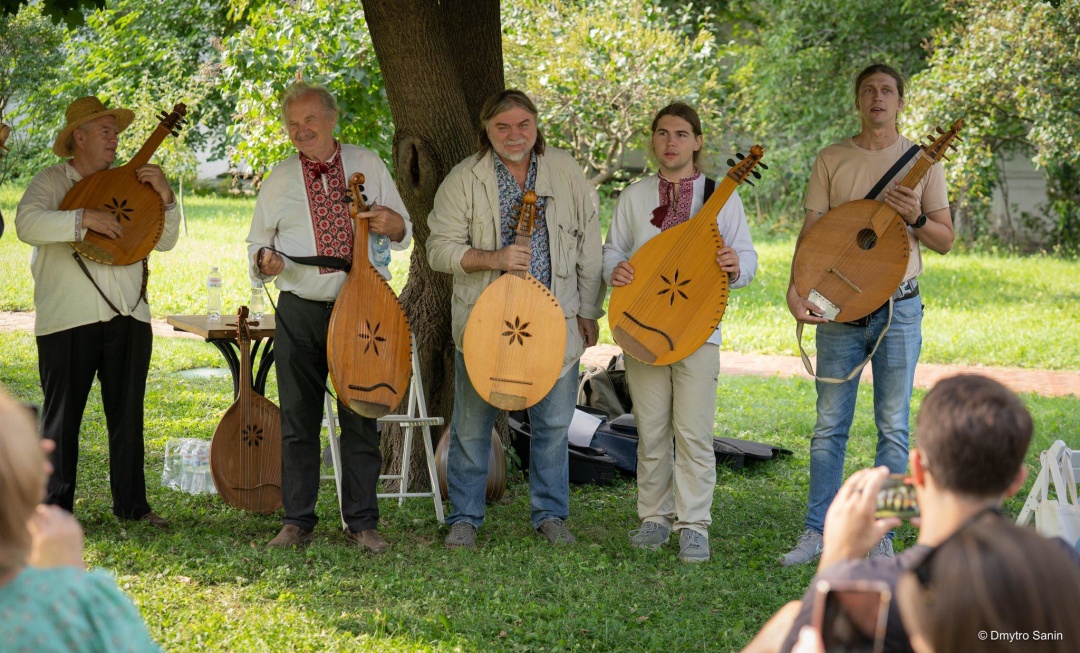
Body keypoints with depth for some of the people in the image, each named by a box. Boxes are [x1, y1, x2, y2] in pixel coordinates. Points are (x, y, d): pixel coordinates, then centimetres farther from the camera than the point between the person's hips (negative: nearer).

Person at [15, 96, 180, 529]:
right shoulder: (51, 181, 2)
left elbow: (165, 241, 12)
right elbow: (28, 224, -17)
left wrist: (165, 197, -4)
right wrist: (84, 219, -24)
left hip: (128, 317, 4)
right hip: (67, 319, -4)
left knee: (128, 413, 8)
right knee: (62, 413, 0)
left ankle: (131, 504, 16)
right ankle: (55, 506, 7)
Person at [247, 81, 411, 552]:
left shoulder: (368, 165, 7)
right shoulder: (279, 180, 8)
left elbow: (405, 236, 13)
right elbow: (256, 244, 14)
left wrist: (392, 224, -11)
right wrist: (263, 261, -9)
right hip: (300, 313, 1)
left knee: (361, 419, 1)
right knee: (298, 420, 3)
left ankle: (361, 522, 9)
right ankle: (297, 521, 11)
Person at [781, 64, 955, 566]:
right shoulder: (831, 161, 6)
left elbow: (946, 240, 6)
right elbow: (811, 230, 2)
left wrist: (915, 218, -15)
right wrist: (796, 290, -13)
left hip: (898, 307, -1)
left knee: (893, 427, 2)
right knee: (829, 426, 4)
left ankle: (879, 537, 8)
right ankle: (818, 531, 11)